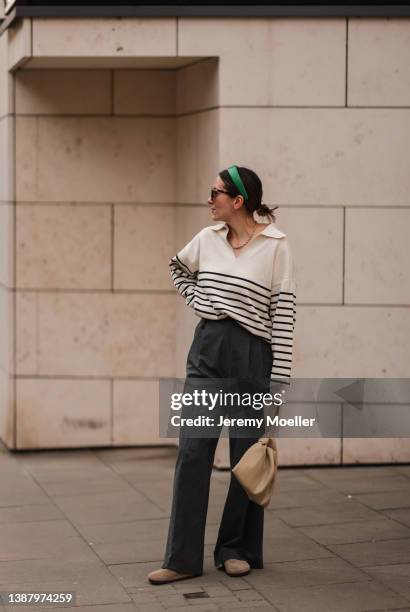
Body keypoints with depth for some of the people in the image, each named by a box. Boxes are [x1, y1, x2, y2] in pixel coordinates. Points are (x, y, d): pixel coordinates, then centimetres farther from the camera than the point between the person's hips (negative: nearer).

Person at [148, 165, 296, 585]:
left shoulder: (275, 245, -7)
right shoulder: (207, 239, 6)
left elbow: (284, 313, -8)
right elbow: (177, 268, 29)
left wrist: (279, 378, -11)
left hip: (251, 355, -4)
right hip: (207, 350, 4)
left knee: (246, 456, 7)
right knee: (192, 452, 0)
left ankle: (238, 550, 22)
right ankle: (183, 558, 5)